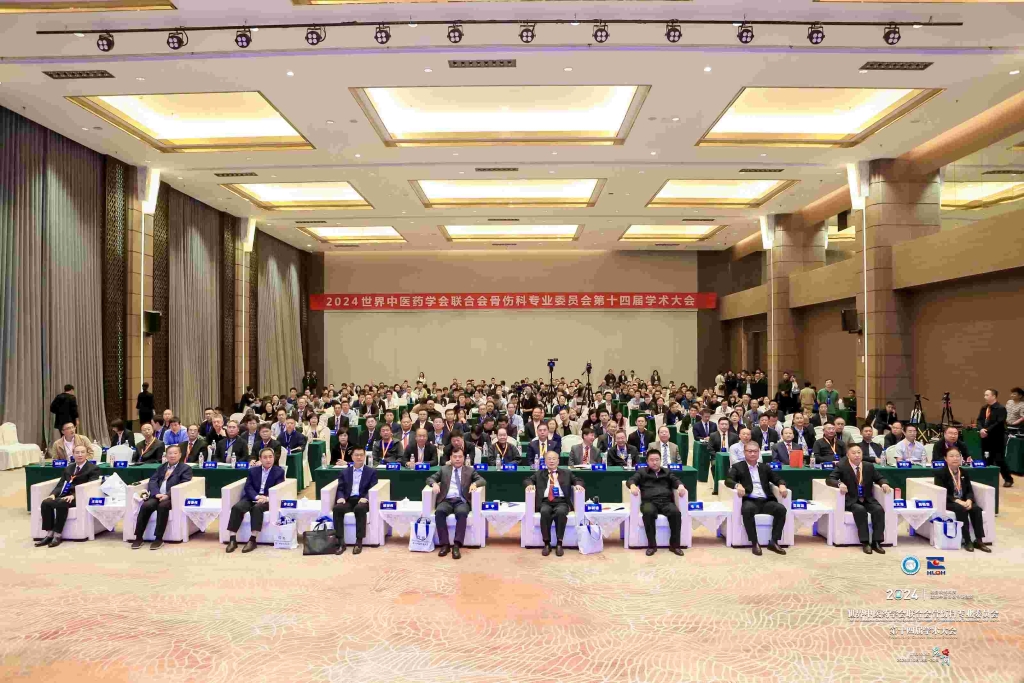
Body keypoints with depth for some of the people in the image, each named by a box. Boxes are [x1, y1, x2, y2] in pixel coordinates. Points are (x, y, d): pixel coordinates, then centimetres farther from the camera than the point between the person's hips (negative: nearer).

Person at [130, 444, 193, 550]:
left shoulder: (186, 469, 9)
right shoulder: (161, 467, 25)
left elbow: (183, 486, -6)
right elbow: (152, 481, 11)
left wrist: (167, 495, -21)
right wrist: (157, 493, -11)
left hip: (173, 497, -4)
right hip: (157, 496, 4)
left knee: (162, 506, -35)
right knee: (145, 505, -26)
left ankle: (158, 538, -29)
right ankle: (138, 537, -19)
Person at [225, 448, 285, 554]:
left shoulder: (279, 471, 3)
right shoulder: (253, 470, 11)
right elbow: (248, 487, 0)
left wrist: (266, 498, -25)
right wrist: (257, 497, -20)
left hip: (268, 500, -3)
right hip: (252, 498, 3)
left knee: (256, 508, -35)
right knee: (236, 507, -26)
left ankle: (252, 540, -35)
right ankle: (232, 539, -25)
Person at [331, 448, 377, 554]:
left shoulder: (371, 472, 12)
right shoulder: (344, 472, 20)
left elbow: (373, 489, 1)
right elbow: (340, 489, 11)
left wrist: (366, 498, -20)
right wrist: (341, 497, -12)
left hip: (362, 500, -2)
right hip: (348, 500, 2)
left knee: (360, 508, -37)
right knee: (337, 508, -31)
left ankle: (359, 542, -30)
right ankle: (340, 542, -28)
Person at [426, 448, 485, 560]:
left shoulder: (470, 470, 17)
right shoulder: (444, 469, 21)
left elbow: (483, 481, 7)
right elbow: (430, 478, 15)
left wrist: (474, 483, -15)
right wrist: (434, 483, -9)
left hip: (461, 501, -1)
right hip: (446, 500, 1)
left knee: (462, 513, -36)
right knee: (439, 512, -33)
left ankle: (457, 545, -37)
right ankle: (445, 544, -28)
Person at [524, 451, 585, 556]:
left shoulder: (566, 473, 22)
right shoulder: (539, 474, 22)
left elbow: (578, 480, 17)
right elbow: (527, 479, 17)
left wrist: (578, 484, -7)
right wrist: (530, 484, -7)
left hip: (561, 502, 0)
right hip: (545, 502, 0)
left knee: (561, 512, -35)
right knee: (545, 512, -35)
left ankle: (559, 544, -26)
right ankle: (547, 544, -25)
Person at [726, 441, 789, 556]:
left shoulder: (765, 467, 23)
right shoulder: (738, 467, 11)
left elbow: (778, 479, 17)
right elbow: (728, 480, -3)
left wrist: (782, 485, -8)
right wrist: (737, 485, -26)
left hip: (766, 501, 4)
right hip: (750, 501, -3)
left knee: (781, 509, -26)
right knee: (747, 509, -37)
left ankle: (773, 542, -17)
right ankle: (754, 542, -25)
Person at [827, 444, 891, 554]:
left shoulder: (869, 466, 9)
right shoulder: (842, 466, -4)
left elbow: (879, 478, 19)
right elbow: (829, 479, -11)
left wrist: (884, 483, -6)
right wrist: (840, 484, -32)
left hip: (867, 500, 4)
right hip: (851, 501, -4)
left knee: (879, 510, -26)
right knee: (860, 510, -34)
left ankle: (876, 542, -19)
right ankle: (865, 542, -27)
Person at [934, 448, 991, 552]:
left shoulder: (964, 472, 15)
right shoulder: (940, 473, -5)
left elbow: (969, 490, 8)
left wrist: (969, 500, -14)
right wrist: (957, 501, -25)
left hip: (963, 501, 5)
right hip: (948, 502, -5)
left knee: (977, 508, -24)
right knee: (961, 509, -34)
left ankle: (979, 540, -20)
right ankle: (967, 541, -27)